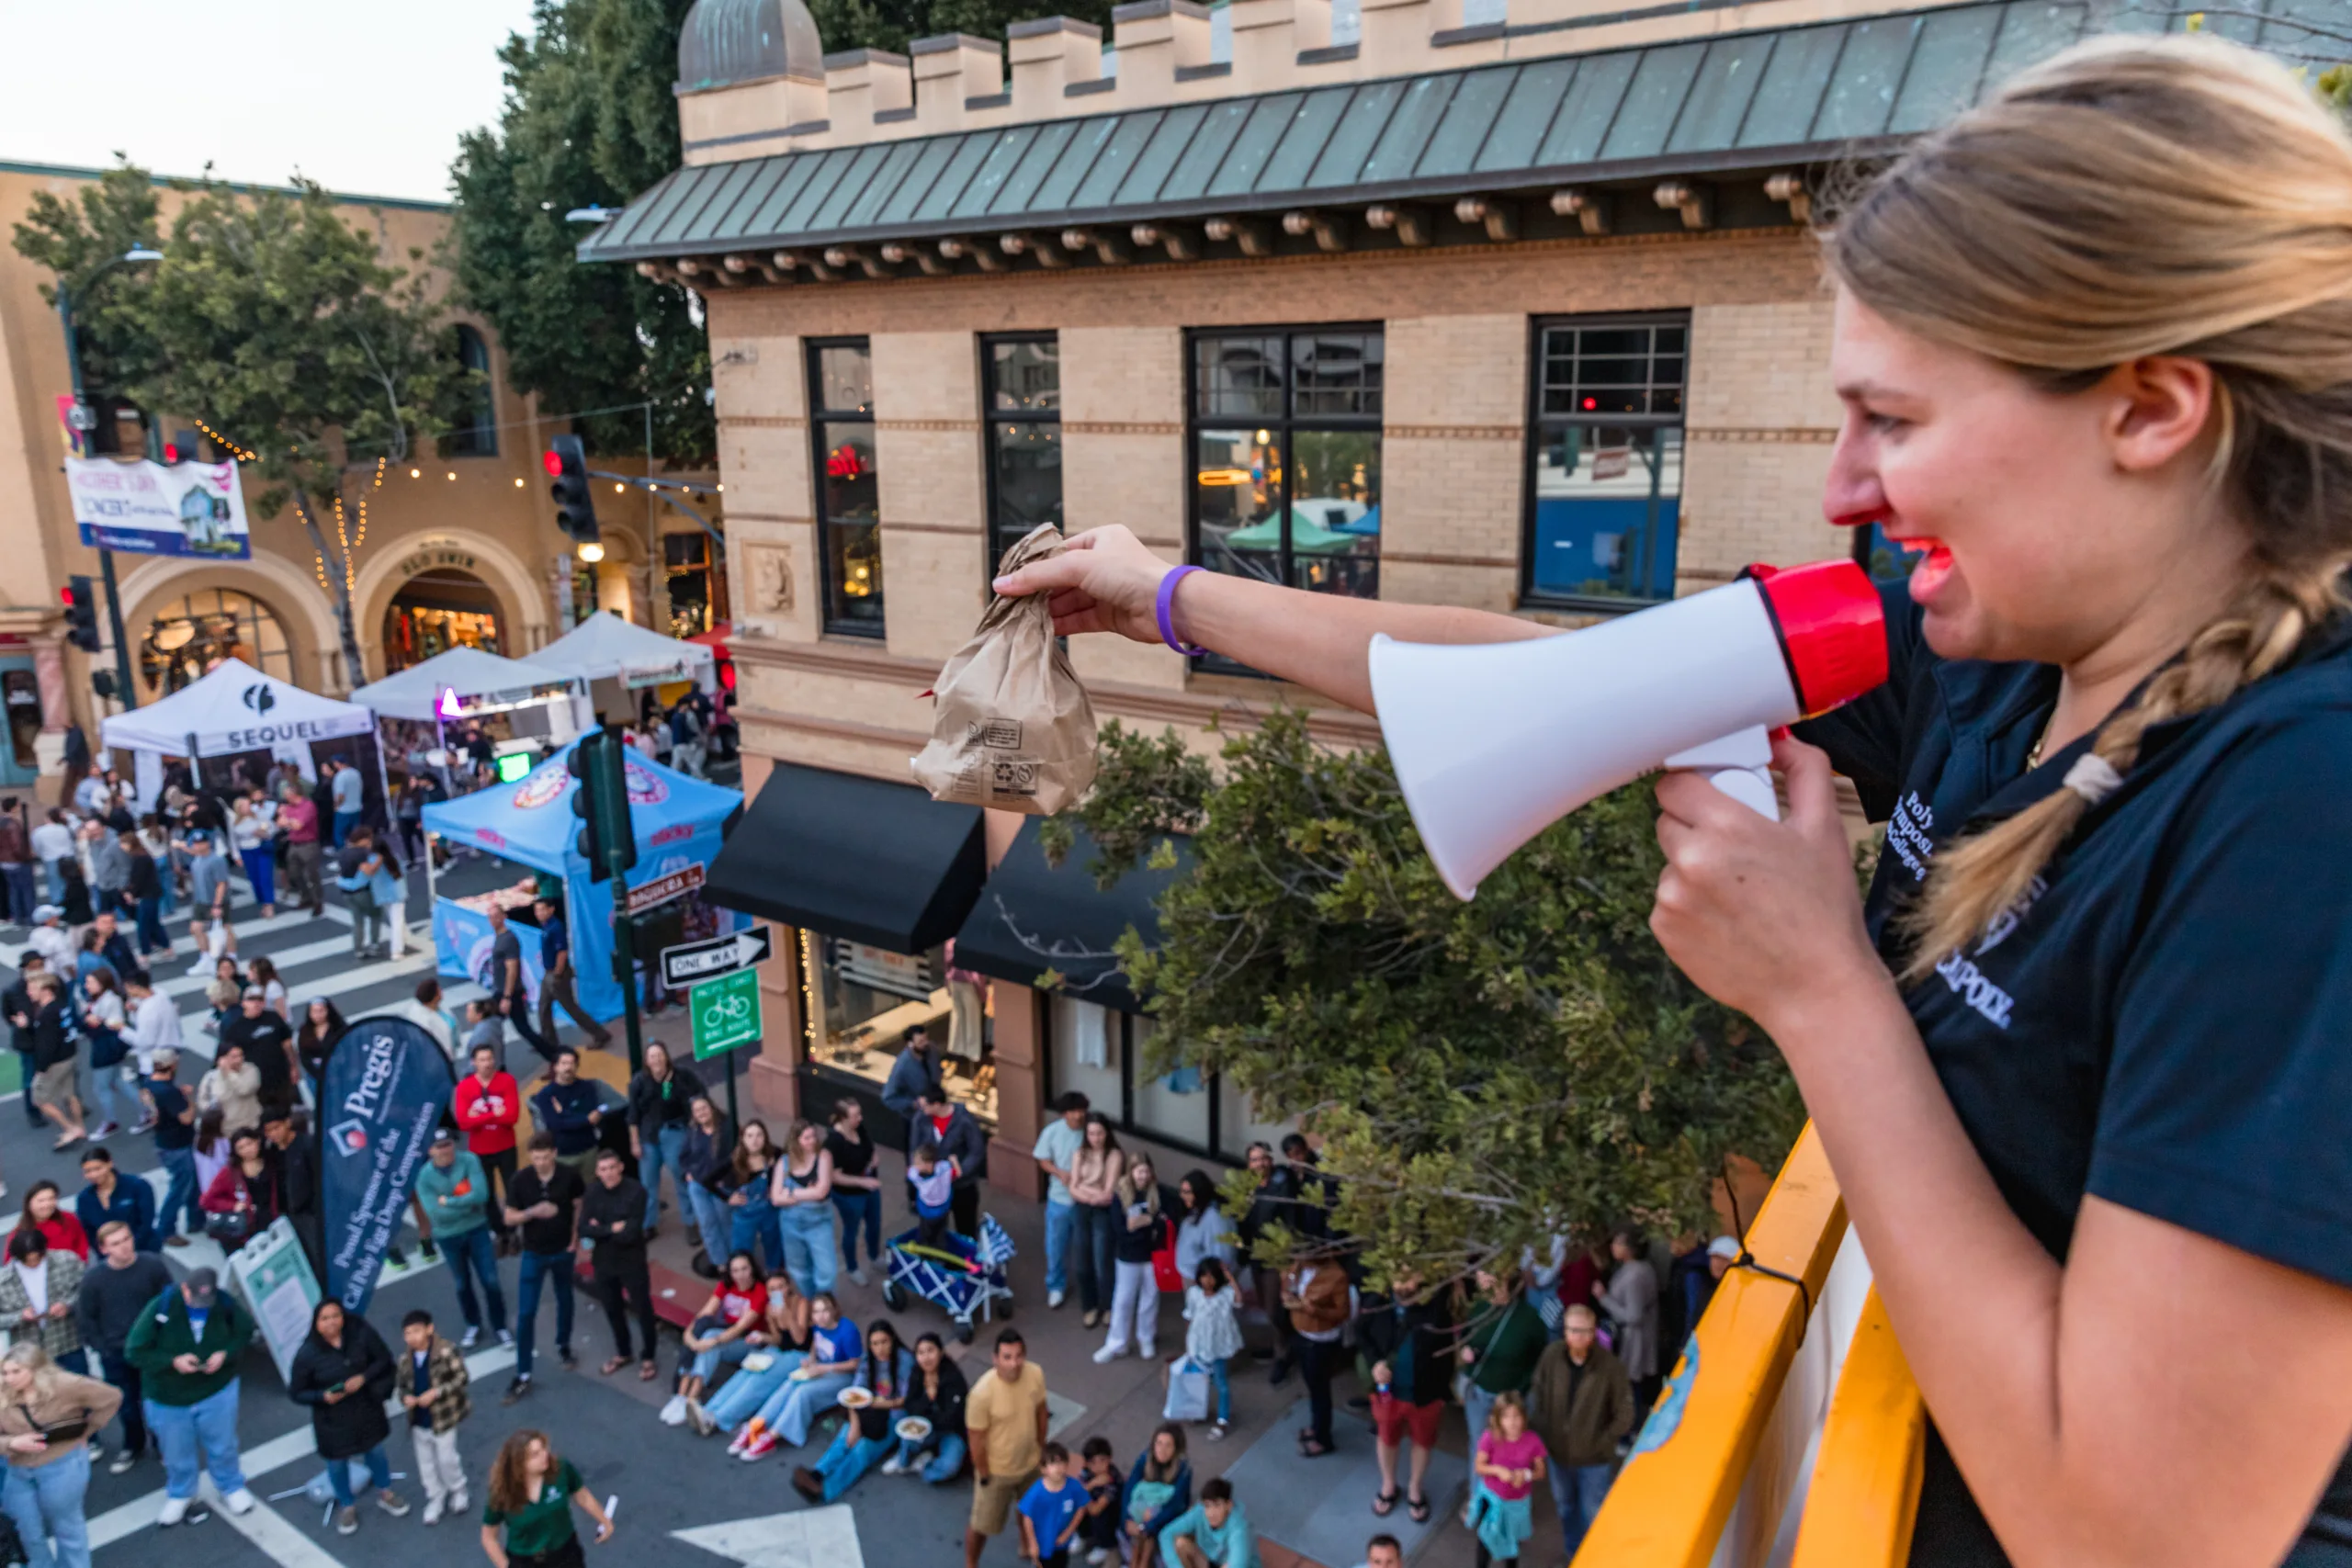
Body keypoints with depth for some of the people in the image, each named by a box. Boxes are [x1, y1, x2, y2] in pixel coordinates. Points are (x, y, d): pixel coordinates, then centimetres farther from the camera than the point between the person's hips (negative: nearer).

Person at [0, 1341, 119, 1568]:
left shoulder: (64, 1386, -17)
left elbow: (112, 1397, -11)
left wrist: (86, 1430, -8)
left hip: (62, 1466, -4)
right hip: (19, 1472, 4)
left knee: (66, 1527, 12)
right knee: (30, 1533, 13)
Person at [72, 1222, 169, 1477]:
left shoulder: (153, 1265, -15)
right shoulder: (93, 1278, -14)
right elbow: (85, 1317, -1)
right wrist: (102, 1348, -3)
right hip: (116, 1355, 1)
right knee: (127, 1404, 15)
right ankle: (132, 1447, 40)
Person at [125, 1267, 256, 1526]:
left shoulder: (225, 1304, -20)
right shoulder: (160, 1309, -25)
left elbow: (245, 1333, -4)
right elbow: (134, 1351, -17)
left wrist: (225, 1354, -23)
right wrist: (173, 1361, -29)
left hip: (217, 1390, 0)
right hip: (168, 1396, 0)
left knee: (223, 1445, 17)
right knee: (177, 1452, 20)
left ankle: (232, 1487, 42)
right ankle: (180, 1495, 47)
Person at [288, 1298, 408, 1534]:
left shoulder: (360, 1333, -22)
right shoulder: (307, 1355, -23)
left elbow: (383, 1359, -9)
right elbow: (296, 1393, -11)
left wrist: (363, 1378, -24)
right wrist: (323, 1396, -27)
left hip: (366, 1406, 1)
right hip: (332, 1416, -1)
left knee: (375, 1451, 22)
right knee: (337, 1463, 18)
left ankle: (384, 1493, 50)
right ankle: (347, 1506, 47)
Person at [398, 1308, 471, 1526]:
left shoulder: (447, 1351, -17)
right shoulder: (405, 1360, 0)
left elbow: (462, 1377, -15)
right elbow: (403, 1386, 11)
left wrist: (436, 1392, -24)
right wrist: (405, 1398, -13)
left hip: (442, 1418, -5)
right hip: (418, 1421, 5)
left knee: (446, 1459, 3)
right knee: (426, 1464, 15)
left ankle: (458, 1492, 29)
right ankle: (435, 1500, 33)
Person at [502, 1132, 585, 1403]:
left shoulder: (569, 1176, -16)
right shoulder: (520, 1180, -17)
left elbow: (581, 1207, -1)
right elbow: (509, 1218, -11)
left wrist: (576, 1239, -7)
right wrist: (533, 1212, -29)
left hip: (563, 1251, 1)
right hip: (534, 1254, -1)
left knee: (564, 1300, 21)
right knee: (525, 1313, -2)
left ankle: (563, 1346, 46)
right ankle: (523, 1376, 7)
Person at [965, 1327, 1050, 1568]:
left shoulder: (1036, 1374, -21)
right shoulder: (982, 1393, -36)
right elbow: (977, 1440, -22)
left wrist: (1042, 1447, 9)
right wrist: (984, 1477, -12)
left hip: (1030, 1463, 4)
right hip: (997, 1470, -4)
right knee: (982, 1524, 18)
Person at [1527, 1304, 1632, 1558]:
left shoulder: (1611, 1366, -25)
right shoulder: (1551, 1355, -17)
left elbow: (1624, 1417, -14)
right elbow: (1536, 1398, -3)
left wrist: (1600, 1444, -11)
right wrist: (1540, 1439, -3)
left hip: (1594, 1460, -4)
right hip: (1557, 1453, 4)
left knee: (1592, 1517, 11)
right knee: (1566, 1509, 25)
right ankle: (1573, 1556, 47)